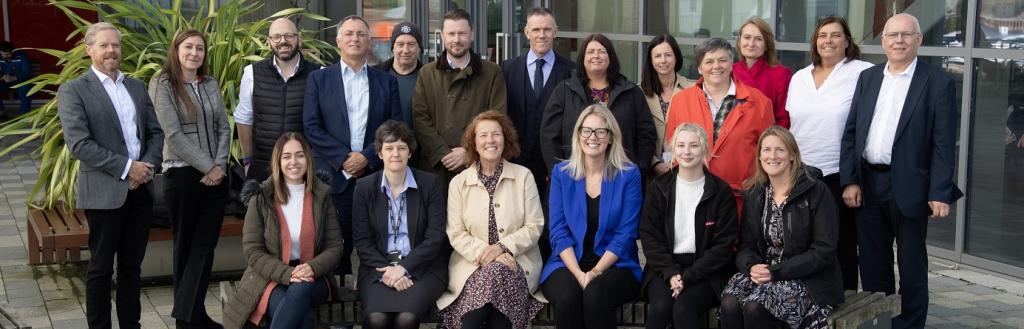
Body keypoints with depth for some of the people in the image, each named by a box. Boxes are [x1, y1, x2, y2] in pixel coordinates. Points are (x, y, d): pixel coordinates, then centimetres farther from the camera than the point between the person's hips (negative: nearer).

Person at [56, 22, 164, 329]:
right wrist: (127, 168, -16)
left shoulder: (136, 86, 13)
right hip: (105, 191, -5)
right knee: (101, 267, 5)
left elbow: (155, 131, 12)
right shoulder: (73, 90, -5)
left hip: (141, 188, 5)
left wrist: (148, 165, -7)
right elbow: (79, 144, -14)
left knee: (132, 265, 13)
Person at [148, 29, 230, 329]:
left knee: (205, 246, 1)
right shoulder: (163, 84, -5)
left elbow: (224, 128, 9)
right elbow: (173, 134, -12)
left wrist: (219, 165, -6)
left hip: (215, 175, 5)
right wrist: (206, 167, -13)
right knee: (186, 246, 5)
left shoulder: (211, 84, 11)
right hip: (182, 175, -4)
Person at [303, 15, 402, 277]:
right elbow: (311, 126, 0)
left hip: (375, 174, 1)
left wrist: (367, 157, -8)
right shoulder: (319, 79, 8)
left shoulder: (387, 81, 12)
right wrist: (344, 158, -9)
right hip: (334, 175, -1)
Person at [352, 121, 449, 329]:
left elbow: (435, 237, -2)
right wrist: (387, 270, -12)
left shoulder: (430, 184, 3)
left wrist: (404, 268, -14)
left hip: (421, 267, -1)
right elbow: (361, 240, 3)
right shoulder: (364, 187, 6)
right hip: (379, 268, 1)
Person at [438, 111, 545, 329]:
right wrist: (485, 254, -15)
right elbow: (456, 234, 1)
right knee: (494, 272, -33)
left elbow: (534, 227, 2)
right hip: (472, 264, 0)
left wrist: (502, 248, -14)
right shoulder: (458, 183, 9)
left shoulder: (523, 176, 7)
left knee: (497, 274, -33)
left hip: (517, 262, 0)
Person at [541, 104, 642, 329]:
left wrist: (595, 272, -15)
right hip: (568, 264, 1)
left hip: (614, 264, -1)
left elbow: (626, 234, -4)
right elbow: (558, 231, 0)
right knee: (567, 297, -31)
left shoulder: (629, 175, 0)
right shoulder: (561, 173, 5)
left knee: (595, 295, -33)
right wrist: (578, 273, -14)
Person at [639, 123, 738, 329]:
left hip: (706, 271, -2)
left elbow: (724, 244, -3)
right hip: (665, 269, 2)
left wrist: (688, 276, -13)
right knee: (660, 306, -28)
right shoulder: (658, 188, 7)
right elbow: (649, 236, 4)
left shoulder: (721, 192, 0)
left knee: (684, 308, -29)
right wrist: (671, 273, -12)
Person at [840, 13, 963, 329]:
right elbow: (850, 133, 8)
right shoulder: (867, 78, 9)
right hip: (867, 185, 4)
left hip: (909, 187, -4)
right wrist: (849, 180, 0)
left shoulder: (938, 83, -4)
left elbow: (944, 144, -8)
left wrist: (940, 193, -13)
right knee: (872, 264, 12)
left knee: (911, 266, 7)